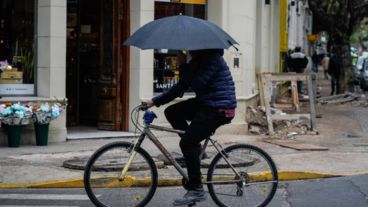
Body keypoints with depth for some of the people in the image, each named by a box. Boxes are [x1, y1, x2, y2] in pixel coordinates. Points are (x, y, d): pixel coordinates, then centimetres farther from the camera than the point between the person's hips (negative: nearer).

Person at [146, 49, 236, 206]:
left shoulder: (212, 58, -16)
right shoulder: (198, 59, 13)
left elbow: (195, 84, -25)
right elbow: (182, 85, 16)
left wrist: (182, 66, -14)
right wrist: (156, 101, 13)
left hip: (219, 109, -10)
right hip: (205, 104, 10)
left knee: (187, 143, -13)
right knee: (171, 112, 7)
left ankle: (196, 190, -6)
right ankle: (194, 149, 11)